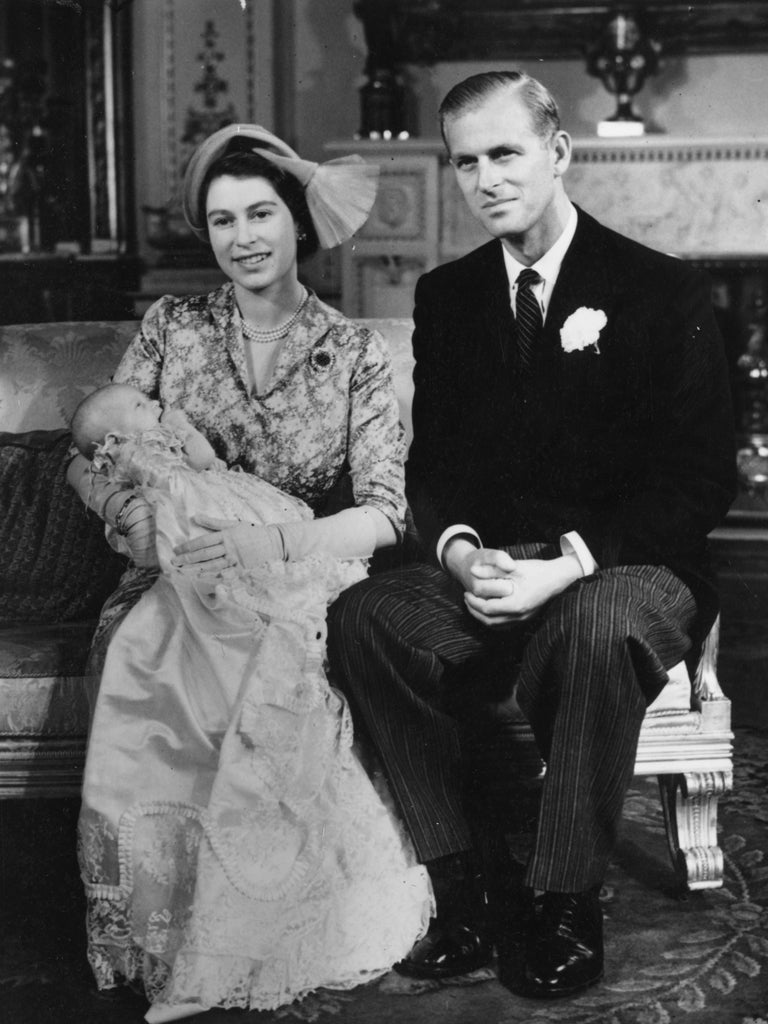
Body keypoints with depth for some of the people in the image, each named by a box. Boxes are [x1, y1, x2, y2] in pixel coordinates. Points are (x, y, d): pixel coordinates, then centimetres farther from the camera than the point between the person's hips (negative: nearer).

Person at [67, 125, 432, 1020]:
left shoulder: (355, 353, 6)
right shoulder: (169, 329, 10)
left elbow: (385, 508, -3)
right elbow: (90, 462, 6)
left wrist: (268, 544, -19)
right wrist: (150, 519, -17)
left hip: (300, 587, -1)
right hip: (178, 586, 1)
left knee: (275, 678, -35)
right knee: (142, 668, -33)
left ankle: (268, 938, -18)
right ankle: (160, 944, -18)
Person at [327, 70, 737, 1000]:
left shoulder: (665, 293, -3)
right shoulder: (447, 296, 11)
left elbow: (701, 480, -8)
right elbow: (432, 462, 11)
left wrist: (567, 566, -21)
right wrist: (458, 550, -13)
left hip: (628, 570, -4)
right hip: (487, 572, 4)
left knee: (599, 626, -39)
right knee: (361, 616, -24)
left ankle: (564, 905, -20)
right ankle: (476, 885, -17)